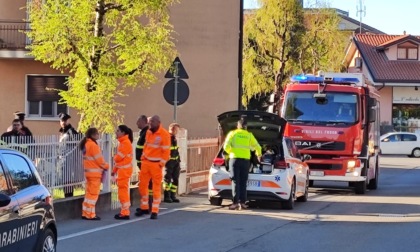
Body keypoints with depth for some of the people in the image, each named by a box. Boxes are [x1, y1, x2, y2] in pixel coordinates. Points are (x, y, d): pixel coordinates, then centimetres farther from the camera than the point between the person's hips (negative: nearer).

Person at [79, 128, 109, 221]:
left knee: (89, 192, 14)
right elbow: (99, 159, -15)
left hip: (89, 172, 9)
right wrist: (106, 166, 1)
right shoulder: (92, 145, -17)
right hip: (94, 172, -9)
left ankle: (85, 213, 17)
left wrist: (103, 166, 13)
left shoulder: (86, 144, 13)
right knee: (94, 193, -4)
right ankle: (90, 214, -3)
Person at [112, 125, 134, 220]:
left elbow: (119, 157, -18)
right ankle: (124, 211, 20)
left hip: (124, 170, -10)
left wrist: (114, 158, 5)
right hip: (122, 169, 10)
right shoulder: (123, 142, 16)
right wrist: (114, 171, 19)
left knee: (123, 190, -8)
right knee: (123, 191, 14)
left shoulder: (125, 142, -16)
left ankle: (125, 213, -7)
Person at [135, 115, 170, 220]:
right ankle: (144, 207, 24)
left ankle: (155, 211, 5)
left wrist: (161, 164, -15)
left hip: (156, 164, -6)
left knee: (156, 187, 0)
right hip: (146, 162, 6)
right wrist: (143, 157, 10)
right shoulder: (148, 132, 9)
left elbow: (166, 151, -12)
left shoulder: (164, 134, -12)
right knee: (142, 185, 9)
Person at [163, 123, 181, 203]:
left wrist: (178, 160, 20)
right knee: (168, 179, -6)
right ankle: (166, 197, -1)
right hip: (169, 162, -9)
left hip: (175, 161, 9)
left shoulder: (174, 138, 15)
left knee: (175, 179, 9)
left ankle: (173, 196, 16)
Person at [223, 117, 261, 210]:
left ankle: (236, 202, -11)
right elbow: (257, 147, 13)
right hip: (246, 160, 2)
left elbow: (226, 146, -2)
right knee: (243, 182, 7)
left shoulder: (232, 133, 6)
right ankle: (243, 202, 3)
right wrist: (258, 155, 34)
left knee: (235, 181, -2)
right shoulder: (249, 135, 11)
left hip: (235, 159, -1)